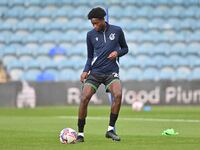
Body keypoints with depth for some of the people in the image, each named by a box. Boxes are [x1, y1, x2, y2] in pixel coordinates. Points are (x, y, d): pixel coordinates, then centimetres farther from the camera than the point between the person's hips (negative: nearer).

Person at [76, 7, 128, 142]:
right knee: (84, 99, -17)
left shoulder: (117, 31, 3)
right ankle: (80, 133, -5)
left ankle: (111, 129, -15)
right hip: (95, 72, 1)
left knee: (118, 95, -28)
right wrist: (86, 71, -2)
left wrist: (117, 52, -8)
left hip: (111, 72, -1)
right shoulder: (91, 35, 7)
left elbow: (125, 48, 14)